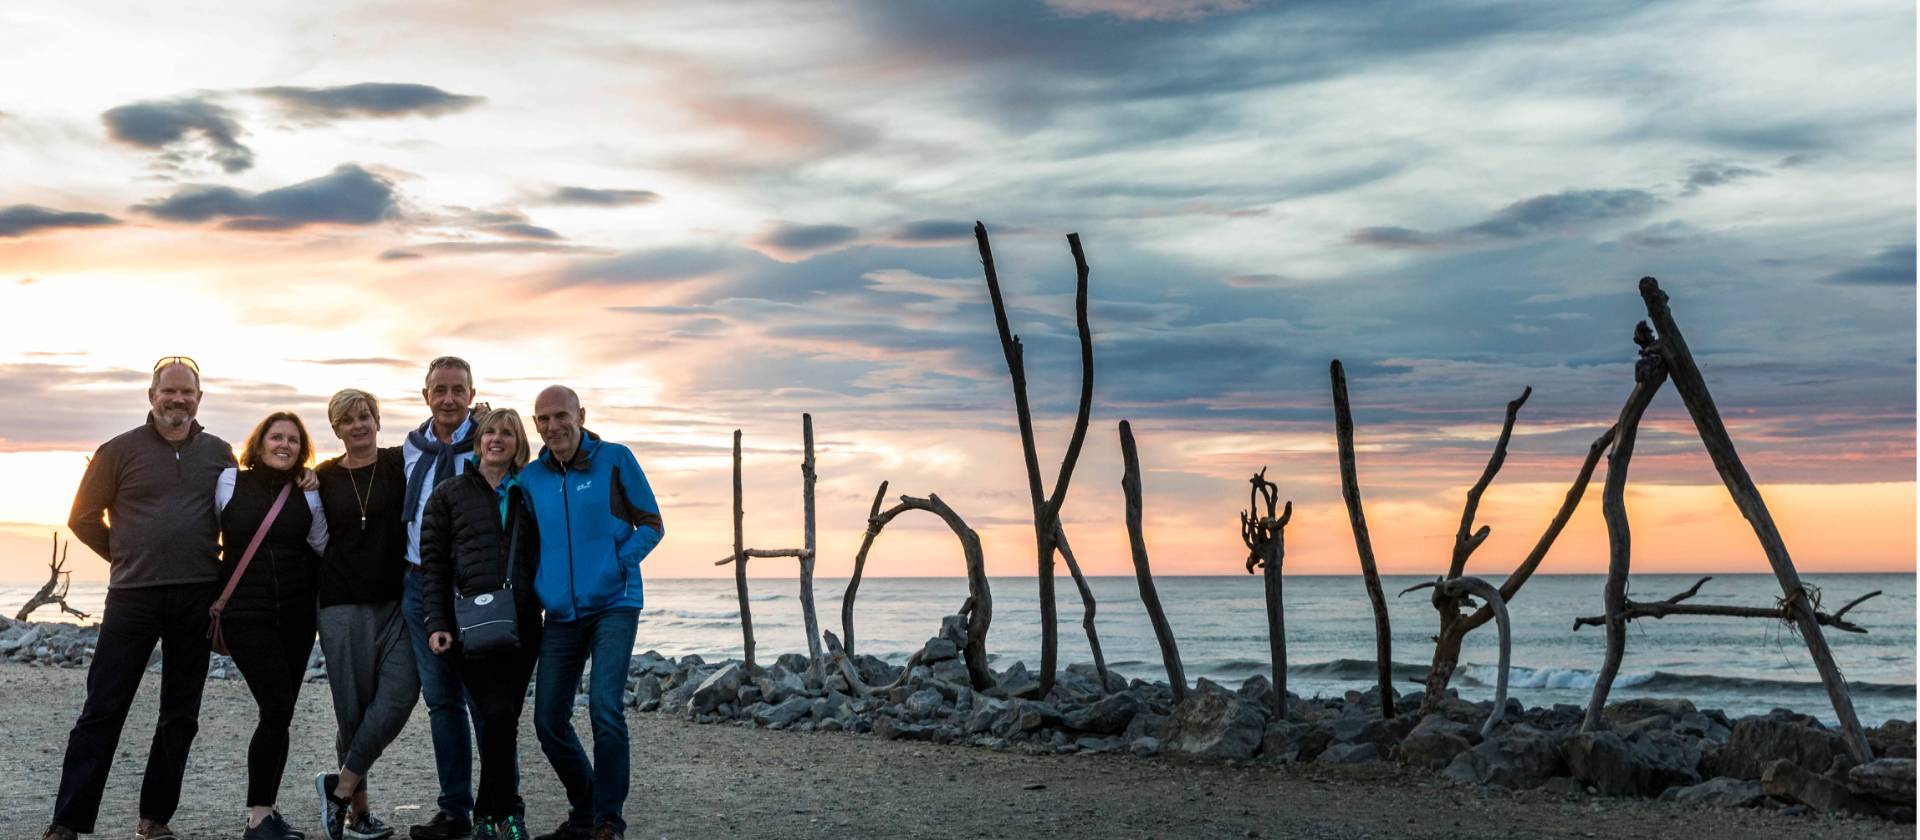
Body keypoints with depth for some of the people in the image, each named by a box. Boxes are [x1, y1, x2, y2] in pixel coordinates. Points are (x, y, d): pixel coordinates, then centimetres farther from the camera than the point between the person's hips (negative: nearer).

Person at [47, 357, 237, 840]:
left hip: (198, 598, 3)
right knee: (103, 710, -2)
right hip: (133, 596, -3)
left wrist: (218, 570, 7)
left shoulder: (219, 454, 9)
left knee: (180, 714, 7)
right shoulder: (120, 451, 2)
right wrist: (128, 559, 5)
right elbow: (84, 517, 5)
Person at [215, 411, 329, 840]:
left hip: (296, 615, 4)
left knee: (280, 714, 7)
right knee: (277, 709, -15)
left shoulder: (307, 497, 7)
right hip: (245, 612, -4)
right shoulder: (230, 482, 0)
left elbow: (324, 551, 13)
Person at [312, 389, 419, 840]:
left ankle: (340, 786, 1)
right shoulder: (323, 477, 9)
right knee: (353, 707, 1)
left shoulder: (400, 463, 6)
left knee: (399, 694, -14)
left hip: (395, 600, 0)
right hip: (343, 604, 0)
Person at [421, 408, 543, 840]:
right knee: (498, 715, -14)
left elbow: (540, 556, 18)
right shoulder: (449, 494, 9)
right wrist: (436, 624, -3)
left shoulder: (527, 494, 15)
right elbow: (432, 563, 5)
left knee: (505, 719, 2)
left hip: (520, 623, 3)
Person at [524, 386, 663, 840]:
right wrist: (538, 589, 2)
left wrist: (616, 565, -12)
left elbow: (651, 525, 0)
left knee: (605, 709, -16)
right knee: (549, 720, 4)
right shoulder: (530, 478, 9)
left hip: (613, 605, -4)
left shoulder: (616, 460, -2)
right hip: (561, 613, 5)